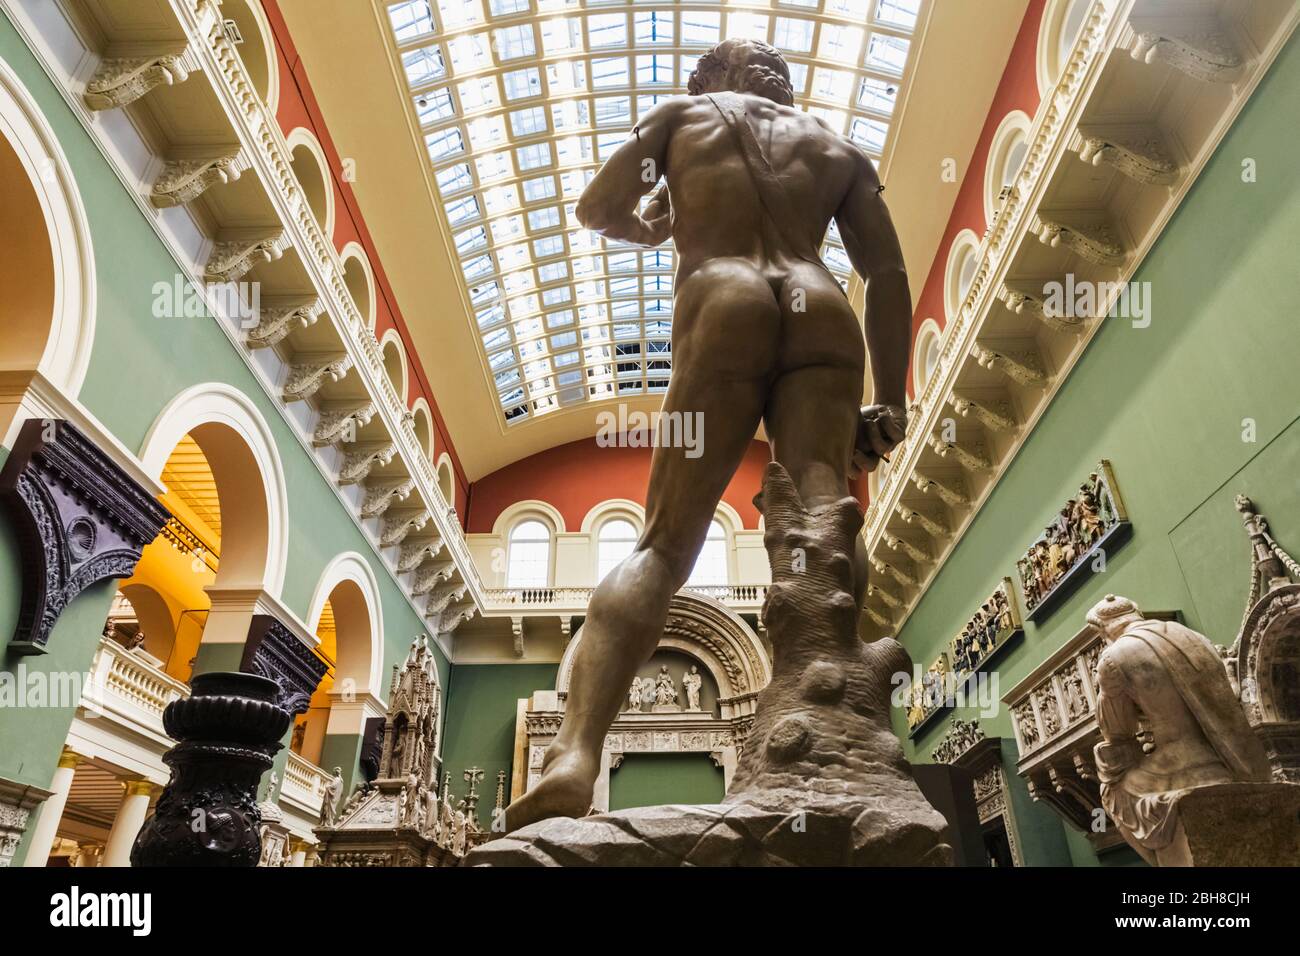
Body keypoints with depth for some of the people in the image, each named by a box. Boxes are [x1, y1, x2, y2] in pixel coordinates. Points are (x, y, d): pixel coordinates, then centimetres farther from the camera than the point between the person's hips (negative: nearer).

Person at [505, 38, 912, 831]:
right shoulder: (837, 144, 30)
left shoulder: (682, 112, 27)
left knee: (663, 543, -10)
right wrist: (891, 402, 13)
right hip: (823, 316, 3)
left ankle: (576, 754, -27)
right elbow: (889, 275, 17)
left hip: (724, 310, -2)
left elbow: (598, 210, 23)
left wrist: (651, 228, 45)